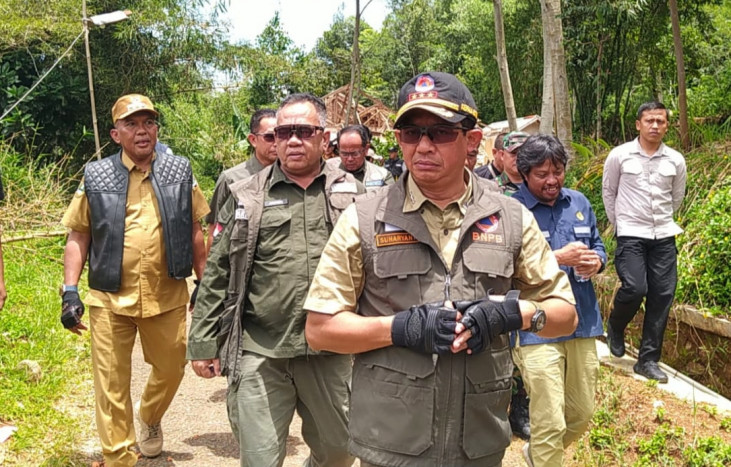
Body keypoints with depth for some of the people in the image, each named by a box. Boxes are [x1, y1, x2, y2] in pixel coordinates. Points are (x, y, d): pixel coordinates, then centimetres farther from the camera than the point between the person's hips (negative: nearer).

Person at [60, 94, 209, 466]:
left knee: (171, 370, 17)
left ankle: (148, 417, 49)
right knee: (111, 388, 6)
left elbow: (195, 234, 8)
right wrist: (70, 291, -4)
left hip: (168, 296, 2)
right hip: (110, 299, -1)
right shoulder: (95, 177, 0)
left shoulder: (180, 172, 2)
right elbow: (78, 238, 4)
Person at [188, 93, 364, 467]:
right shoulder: (247, 197, 3)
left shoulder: (351, 194, 6)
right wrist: (202, 343, 2)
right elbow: (216, 274, 5)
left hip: (333, 353, 2)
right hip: (259, 355, -1)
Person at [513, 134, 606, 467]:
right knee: (550, 424, -3)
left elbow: (598, 246, 19)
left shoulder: (579, 202, 11)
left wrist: (596, 261, -4)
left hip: (583, 324, 7)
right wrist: (558, 258, -21)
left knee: (582, 414, 18)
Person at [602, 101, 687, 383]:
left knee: (662, 296, 1)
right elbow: (608, 192, 8)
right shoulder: (619, 156, -3)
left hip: (664, 237, 3)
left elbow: (677, 197, 18)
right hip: (630, 235, -3)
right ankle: (615, 327, 16)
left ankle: (648, 360, 13)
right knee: (635, 288, -18)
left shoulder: (676, 160, 3)